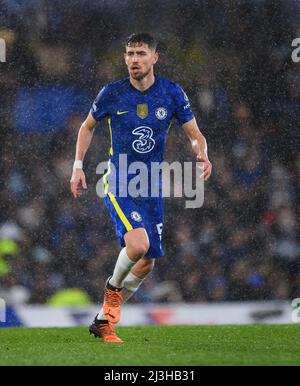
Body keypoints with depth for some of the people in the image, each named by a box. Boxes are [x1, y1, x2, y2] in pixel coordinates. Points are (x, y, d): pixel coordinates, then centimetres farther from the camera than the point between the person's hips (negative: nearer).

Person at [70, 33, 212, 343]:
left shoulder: (172, 93, -2)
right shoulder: (111, 93, -5)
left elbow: (195, 135, 2)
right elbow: (88, 126, 12)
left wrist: (202, 155, -20)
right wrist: (78, 166, 5)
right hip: (118, 182, -4)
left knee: (147, 262, 5)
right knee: (138, 243, -28)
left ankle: (103, 321, 22)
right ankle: (113, 286, 4)